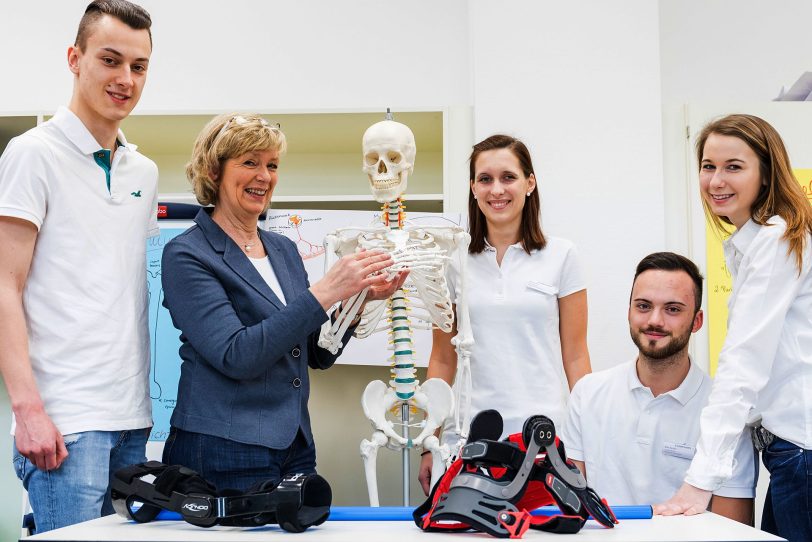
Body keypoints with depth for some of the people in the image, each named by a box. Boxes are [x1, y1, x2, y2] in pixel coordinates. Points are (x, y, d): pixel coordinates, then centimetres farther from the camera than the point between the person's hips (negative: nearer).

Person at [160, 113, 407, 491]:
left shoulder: (284, 250, 12)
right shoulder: (186, 255, -8)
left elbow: (317, 354, 13)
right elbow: (236, 356, -20)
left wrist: (360, 298, -3)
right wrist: (325, 292, -22)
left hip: (296, 448, 6)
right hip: (224, 453, -6)